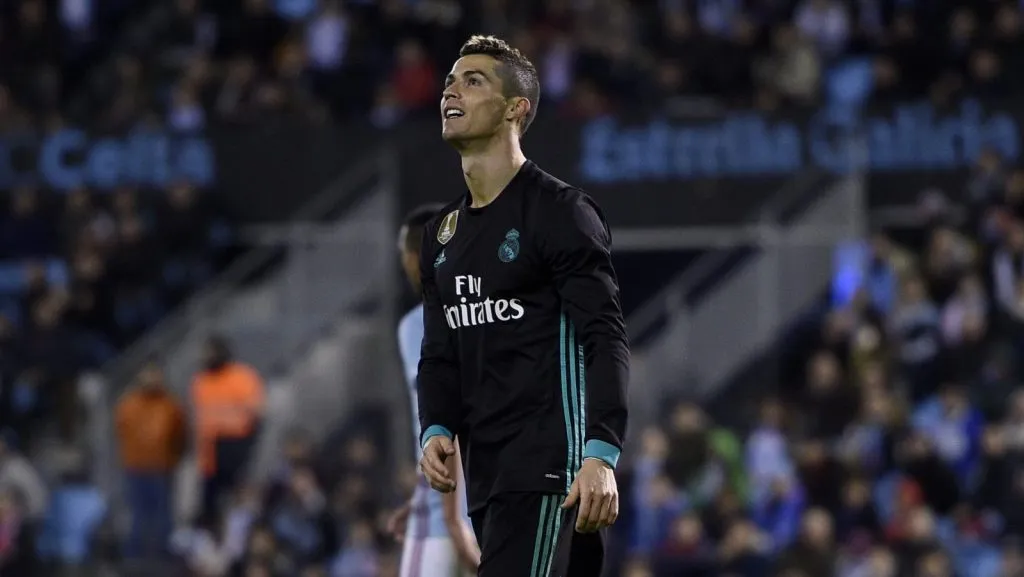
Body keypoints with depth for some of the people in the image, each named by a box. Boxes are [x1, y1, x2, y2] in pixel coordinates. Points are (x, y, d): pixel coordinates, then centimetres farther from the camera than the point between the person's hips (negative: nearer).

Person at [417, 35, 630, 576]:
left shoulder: (560, 212, -6)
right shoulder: (443, 233, 17)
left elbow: (604, 341, -12)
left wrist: (601, 454, -23)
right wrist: (437, 430, 0)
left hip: (546, 467, -8)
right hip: (485, 473, 8)